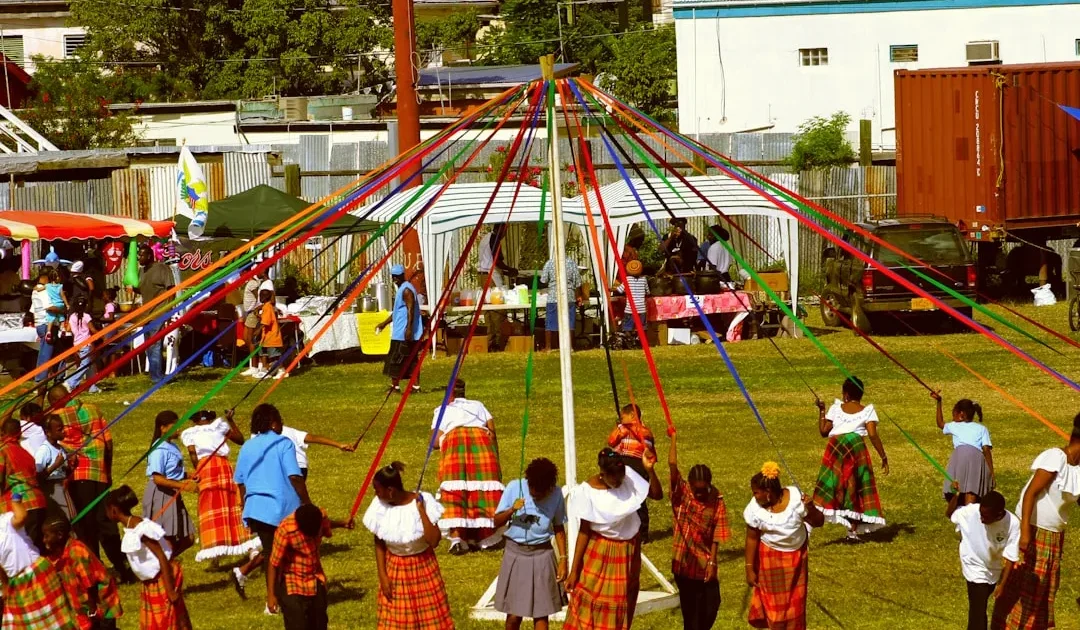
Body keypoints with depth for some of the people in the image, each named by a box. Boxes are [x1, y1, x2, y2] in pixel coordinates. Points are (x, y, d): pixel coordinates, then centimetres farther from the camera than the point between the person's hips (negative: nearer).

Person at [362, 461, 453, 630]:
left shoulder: (423, 501, -20)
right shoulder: (380, 507, -12)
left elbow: (434, 541, -25)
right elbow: (379, 544, 0)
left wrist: (421, 510, -28)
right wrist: (382, 575, -4)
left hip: (423, 568, -2)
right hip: (394, 570, 2)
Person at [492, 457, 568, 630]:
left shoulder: (556, 494, -8)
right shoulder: (514, 488, -10)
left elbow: (559, 528, 5)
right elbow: (497, 522, -6)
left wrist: (563, 558, 2)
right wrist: (511, 510, -24)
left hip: (542, 556, 0)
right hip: (515, 554, 0)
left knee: (541, 613, 1)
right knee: (514, 614, 4)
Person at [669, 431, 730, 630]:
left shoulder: (716, 500, -8)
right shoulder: (681, 492, -8)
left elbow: (716, 535, -6)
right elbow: (672, 466, -21)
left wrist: (712, 562, -8)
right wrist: (673, 438, -23)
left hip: (705, 562, 1)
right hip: (684, 561, -1)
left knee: (711, 604, 6)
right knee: (690, 606, 5)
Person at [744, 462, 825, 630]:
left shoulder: (795, 498, -23)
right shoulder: (755, 508, -22)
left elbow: (818, 522, -14)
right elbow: (751, 539, -12)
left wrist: (811, 508, -35)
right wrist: (750, 569, -9)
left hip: (796, 556, 1)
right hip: (770, 558, -1)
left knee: (795, 599, 13)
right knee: (774, 599, 11)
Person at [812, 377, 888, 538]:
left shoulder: (836, 408, 11)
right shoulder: (867, 410, 7)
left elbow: (823, 431, 12)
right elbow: (873, 435, -4)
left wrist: (821, 411, 24)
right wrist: (884, 457, 0)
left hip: (835, 448, 1)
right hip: (856, 445, 0)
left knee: (828, 487, 1)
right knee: (855, 488, 9)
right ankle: (853, 530, 6)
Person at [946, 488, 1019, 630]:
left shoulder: (1012, 524, -28)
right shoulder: (971, 511, -27)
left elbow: (1010, 557, -18)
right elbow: (949, 514, -7)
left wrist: (1002, 584, -15)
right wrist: (956, 496, -26)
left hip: (995, 570, 3)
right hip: (975, 570, -2)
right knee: (978, 613, -9)